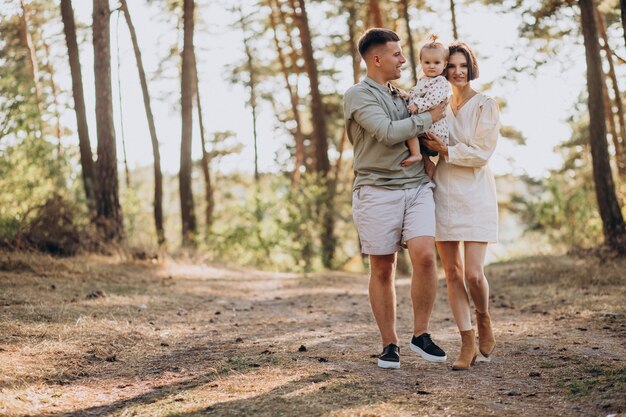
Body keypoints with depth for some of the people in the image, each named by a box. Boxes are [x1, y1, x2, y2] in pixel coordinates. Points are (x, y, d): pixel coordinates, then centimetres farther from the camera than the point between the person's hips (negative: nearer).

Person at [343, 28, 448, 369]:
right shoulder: (358, 95, -1)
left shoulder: (402, 97, 21)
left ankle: (421, 334, -2)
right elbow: (388, 133, -14)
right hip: (377, 191, -4)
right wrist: (429, 117, -5)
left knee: (424, 256, -15)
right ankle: (389, 344, 12)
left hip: (417, 187, 5)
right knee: (382, 269, 1)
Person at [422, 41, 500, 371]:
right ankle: (468, 343, 9)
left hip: (475, 195, -4)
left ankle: (484, 319, 20)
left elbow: (481, 153, -9)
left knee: (474, 274, -11)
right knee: (452, 272, 2)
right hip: (443, 195, 4)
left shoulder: (486, 106, -2)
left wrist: (446, 150, -14)